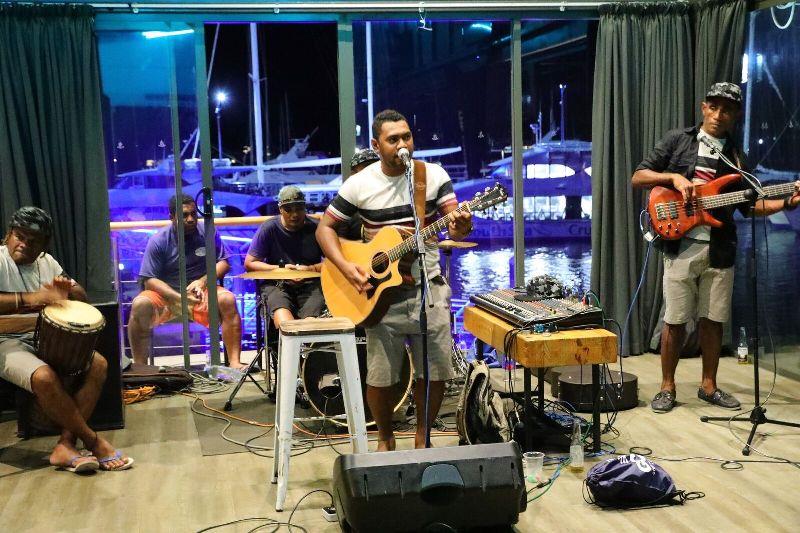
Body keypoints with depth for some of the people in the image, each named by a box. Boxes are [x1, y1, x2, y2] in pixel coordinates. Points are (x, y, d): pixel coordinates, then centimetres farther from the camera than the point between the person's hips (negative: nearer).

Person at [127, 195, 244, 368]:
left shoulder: (207, 232, 0)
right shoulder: (159, 241, -6)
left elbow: (224, 262, 3)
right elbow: (149, 280, -8)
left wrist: (203, 281, -16)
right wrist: (179, 298, -23)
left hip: (200, 293, 1)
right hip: (166, 294, -1)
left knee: (227, 300, -29)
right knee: (140, 305, -30)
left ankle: (234, 362, -30)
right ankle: (140, 367, -23)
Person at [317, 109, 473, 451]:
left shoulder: (434, 175, -1)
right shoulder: (359, 185, -2)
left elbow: (453, 224, -6)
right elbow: (325, 227, 3)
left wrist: (460, 228, -31)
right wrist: (346, 267, -12)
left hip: (428, 289, 1)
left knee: (435, 373, 3)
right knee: (380, 378, 2)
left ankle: (422, 439, 26)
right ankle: (386, 439, 28)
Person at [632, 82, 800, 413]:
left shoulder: (736, 156, 12)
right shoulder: (677, 140, 4)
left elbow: (750, 204, 10)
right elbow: (638, 178, 1)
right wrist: (674, 177, -14)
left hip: (719, 249, 3)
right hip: (681, 245, -3)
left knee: (712, 320, 9)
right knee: (675, 320, 0)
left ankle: (709, 386, 21)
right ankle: (667, 387, 12)